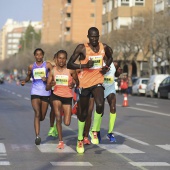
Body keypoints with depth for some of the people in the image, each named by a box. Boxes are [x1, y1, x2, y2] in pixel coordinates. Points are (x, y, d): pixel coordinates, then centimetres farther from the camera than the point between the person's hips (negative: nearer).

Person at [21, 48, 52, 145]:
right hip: (35, 93, 0)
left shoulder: (48, 65, 1)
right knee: (37, 113, -16)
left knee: (42, 117, 8)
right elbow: (28, 77, 24)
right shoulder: (31, 67, 9)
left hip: (45, 93, 0)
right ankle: (37, 136, -20)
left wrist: (47, 79, -22)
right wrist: (25, 81, 3)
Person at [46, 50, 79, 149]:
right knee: (58, 117, -14)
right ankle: (61, 141, -1)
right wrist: (50, 84, -19)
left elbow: (77, 82, 8)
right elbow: (47, 88, 1)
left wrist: (73, 84, -11)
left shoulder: (70, 70, -6)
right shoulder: (53, 71, 0)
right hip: (56, 96, 1)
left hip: (68, 97, -1)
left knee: (67, 123, 0)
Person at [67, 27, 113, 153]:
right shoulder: (82, 48, -9)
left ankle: (94, 131, -4)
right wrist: (84, 65, -22)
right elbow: (69, 64, -8)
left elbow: (110, 58, 23)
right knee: (83, 113, 8)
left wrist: (106, 67, 3)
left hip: (98, 82, 1)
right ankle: (80, 140, 27)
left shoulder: (104, 47, 1)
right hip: (85, 83, -1)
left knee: (100, 105, -26)